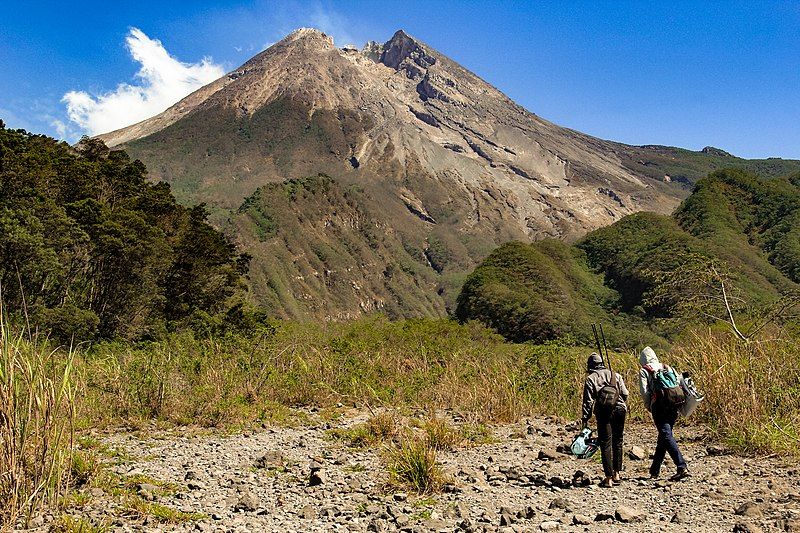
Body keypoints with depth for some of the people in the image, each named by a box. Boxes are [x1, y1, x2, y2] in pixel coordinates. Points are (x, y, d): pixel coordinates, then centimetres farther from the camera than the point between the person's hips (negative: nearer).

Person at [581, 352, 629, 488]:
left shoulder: (591, 378, 1)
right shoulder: (615, 375, 12)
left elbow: (588, 400, -4)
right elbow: (625, 394, 10)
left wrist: (585, 418, 0)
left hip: (604, 412, -4)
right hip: (620, 409, 4)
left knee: (606, 444, 0)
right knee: (617, 442, 17)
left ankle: (609, 478, -2)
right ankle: (617, 474, 24)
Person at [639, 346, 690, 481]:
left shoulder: (644, 371, 4)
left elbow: (644, 392, -4)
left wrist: (649, 407, 8)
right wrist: (675, 404, 17)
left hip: (659, 406, -6)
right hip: (673, 406, 6)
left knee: (667, 436, -10)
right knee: (663, 438, 14)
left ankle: (682, 467, -25)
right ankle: (655, 471, 25)